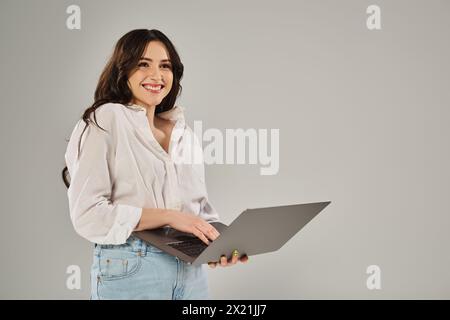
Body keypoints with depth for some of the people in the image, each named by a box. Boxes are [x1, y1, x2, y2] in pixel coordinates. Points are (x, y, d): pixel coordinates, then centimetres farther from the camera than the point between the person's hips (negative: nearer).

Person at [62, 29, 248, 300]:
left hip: (191, 271, 6)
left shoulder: (185, 133, 13)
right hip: (130, 270, -5)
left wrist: (220, 243, -6)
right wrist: (169, 216, -18)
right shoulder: (104, 122, -6)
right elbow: (88, 214, -14)